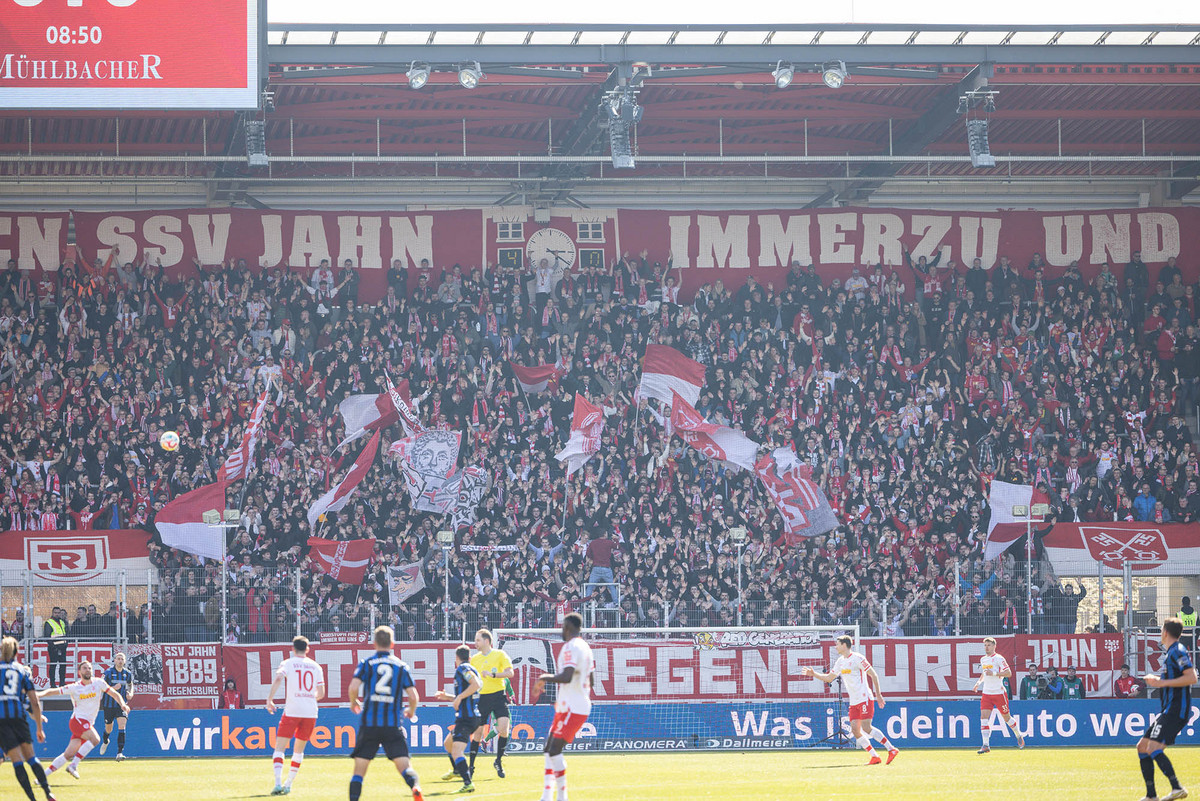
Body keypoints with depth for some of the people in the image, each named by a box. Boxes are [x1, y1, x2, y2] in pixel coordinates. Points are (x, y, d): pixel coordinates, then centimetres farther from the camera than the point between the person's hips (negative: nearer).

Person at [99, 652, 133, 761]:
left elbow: (130, 685, 22)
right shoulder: (108, 673, -8)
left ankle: (120, 753, -21)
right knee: (108, 729, 12)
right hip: (109, 705, -1)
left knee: (122, 726, -18)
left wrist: (131, 694, 1)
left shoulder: (128, 674, 2)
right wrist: (113, 688, -23)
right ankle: (105, 741, 49)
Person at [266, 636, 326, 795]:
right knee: (299, 751, 16)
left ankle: (278, 783, -18)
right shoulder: (316, 667, 11)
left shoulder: (288, 663, 2)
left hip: (292, 711, -3)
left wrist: (269, 700, -12)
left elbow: (278, 679, -17)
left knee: (279, 748, -2)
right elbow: (321, 693, 10)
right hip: (310, 713, 3)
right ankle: (288, 784, 16)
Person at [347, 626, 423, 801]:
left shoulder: (366, 663, 3)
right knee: (404, 765, -6)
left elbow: (353, 687, -10)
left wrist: (353, 703, 11)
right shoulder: (401, 666, 6)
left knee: (360, 768, 7)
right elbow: (413, 696, 1)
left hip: (368, 724, 0)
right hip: (392, 724, 0)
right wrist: (411, 712, 22)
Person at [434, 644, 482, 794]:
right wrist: (448, 697, 28)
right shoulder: (470, 669, 22)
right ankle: (457, 770, 51)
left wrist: (459, 697, -18)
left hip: (466, 718, -10)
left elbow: (476, 685, -23)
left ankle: (468, 784, -33)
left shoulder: (463, 668, -7)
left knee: (456, 752, -21)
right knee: (448, 743, 32)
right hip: (473, 716, 10)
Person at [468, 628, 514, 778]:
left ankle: (499, 762, 1)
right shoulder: (474, 659, 12)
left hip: (498, 696, -3)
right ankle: (471, 766, 13)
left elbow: (510, 673, -9)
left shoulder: (499, 654, 1)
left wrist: (493, 675, -19)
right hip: (481, 697, 3)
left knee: (503, 729, -18)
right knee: (477, 732, 2)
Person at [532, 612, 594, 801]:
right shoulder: (585, 647, 17)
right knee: (549, 749, 12)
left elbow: (567, 677, -28)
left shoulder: (570, 647, -15)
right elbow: (589, 680, 24)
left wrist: (545, 678, -12)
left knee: (555, 750, -13)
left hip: (572, 708, -10)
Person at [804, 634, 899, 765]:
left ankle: (891, 749, -6)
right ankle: (874, 756, 0)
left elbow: (874, 675, -8)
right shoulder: (840, 661, 14)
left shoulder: (857, 658, -9)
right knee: (855, 730, -4)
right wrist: (814, 674, 11)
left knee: (866, 728, -15)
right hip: (854, 702, 8)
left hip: (865, 699, -8)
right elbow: (829, 678, 23)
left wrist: (878, 694, -10)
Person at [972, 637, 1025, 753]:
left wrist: (994, 673, -25)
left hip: (999, 693, -5)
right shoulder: (983, 659, 12)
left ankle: (1019, 736, 33)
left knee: (1006, 717, 7)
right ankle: (986, 745, -14)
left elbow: (1008, 673, -16)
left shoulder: (999, 658, -9)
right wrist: (979, 682, 13)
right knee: (984, 717, -11)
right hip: (986, 694, 5)